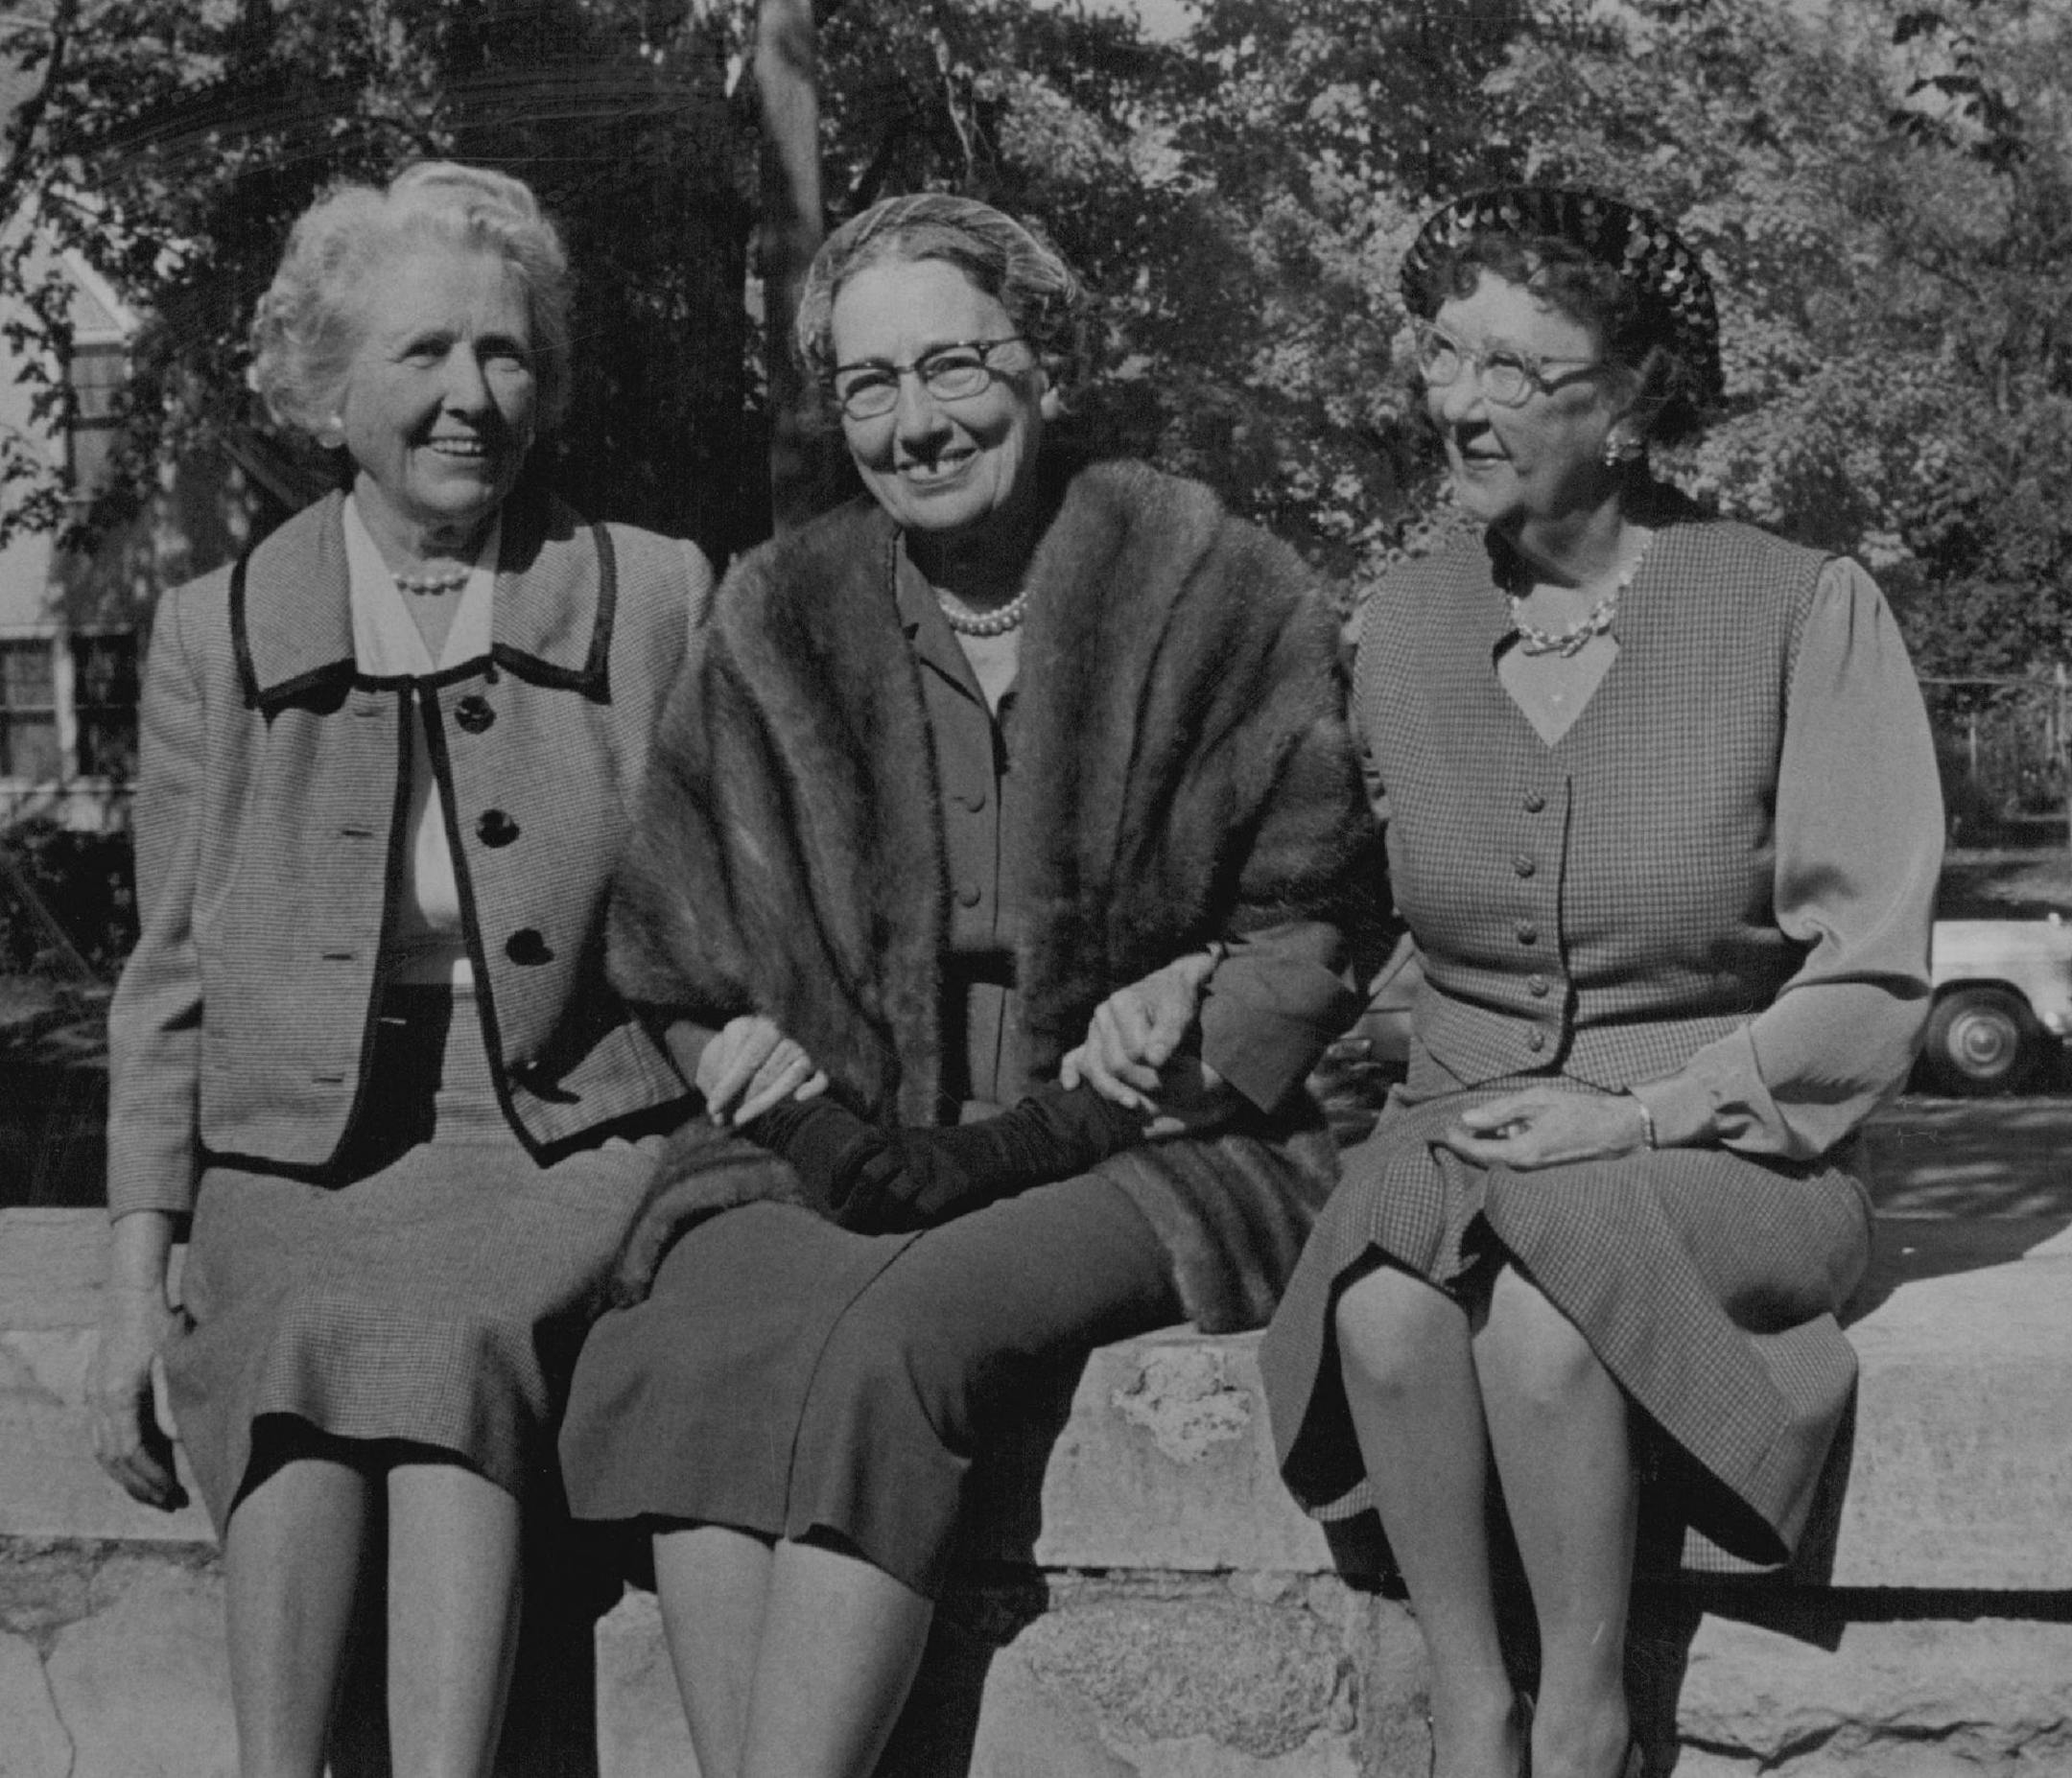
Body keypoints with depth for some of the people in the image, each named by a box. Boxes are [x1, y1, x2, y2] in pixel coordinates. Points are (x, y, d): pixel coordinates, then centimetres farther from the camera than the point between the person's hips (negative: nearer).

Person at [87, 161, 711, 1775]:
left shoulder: (658, 600, 8)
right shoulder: (214, 636, 10)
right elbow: (172, 978, 9)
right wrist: (140, 1273, 0)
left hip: (566, 1139, -1)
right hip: (300, 1155, 1)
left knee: (443, 1340, -31)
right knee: (303, 1356, -30)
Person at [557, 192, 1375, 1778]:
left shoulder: (1213, 593, 3)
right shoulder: (777, 624, 12)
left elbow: (1320, 923, 6)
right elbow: (674, 962, 17)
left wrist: (1199, 1005, -13)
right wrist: (745, 1042, -3)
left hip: (1145, 1146, -3)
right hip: (843, 1150, 3)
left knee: (895, 1336, -32)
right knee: (700, 1342, -29)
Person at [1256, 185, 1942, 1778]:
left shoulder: (1801, 610, -5)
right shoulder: (1405, 628, 8)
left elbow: (1868, 987, -6)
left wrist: (1646, 1113, -15)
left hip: (1724, 1153, -3)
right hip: (1461, 1126, 3)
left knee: (1538, 1307, -34)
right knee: (1386, 1308, -30)